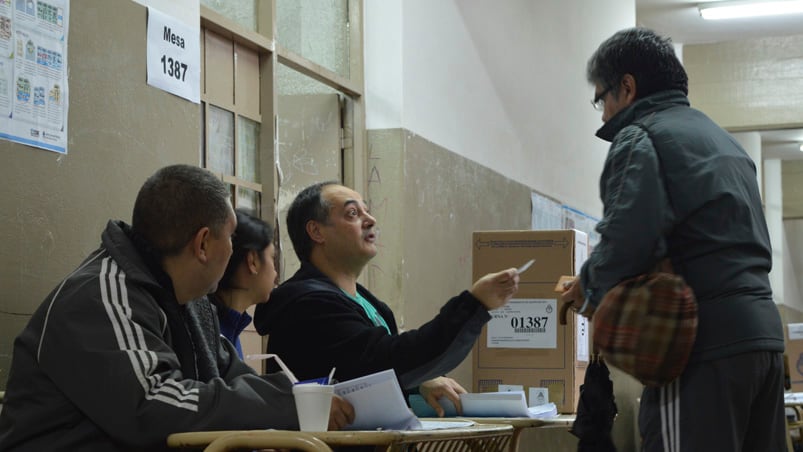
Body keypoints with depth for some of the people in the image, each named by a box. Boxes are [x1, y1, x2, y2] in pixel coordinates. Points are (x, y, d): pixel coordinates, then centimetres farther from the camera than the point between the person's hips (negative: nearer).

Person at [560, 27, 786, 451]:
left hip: (705, 341, -9)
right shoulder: (726, 142, 24)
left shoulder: (640, 138, -4)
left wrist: (590, 290, 0)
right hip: (764, 333, 9)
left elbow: (626, 242, -20)